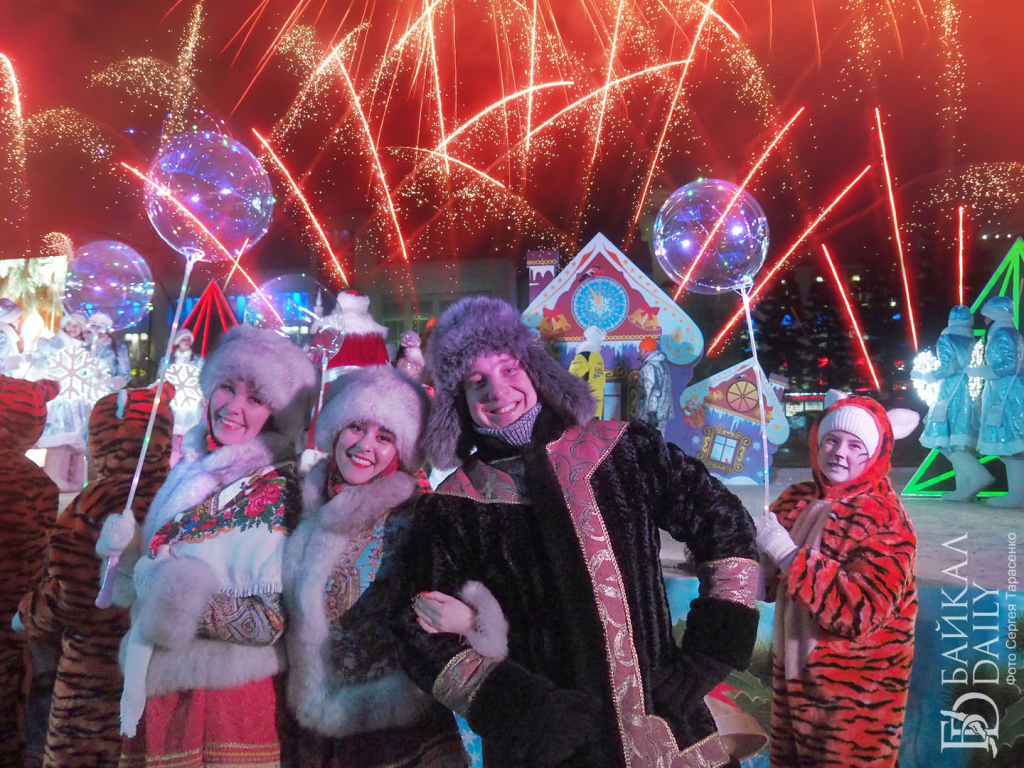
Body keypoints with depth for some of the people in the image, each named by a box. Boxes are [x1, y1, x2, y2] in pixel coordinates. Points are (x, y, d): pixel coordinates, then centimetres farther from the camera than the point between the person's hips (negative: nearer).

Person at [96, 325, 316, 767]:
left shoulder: (275, 491, -15)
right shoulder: (192, 469, 5)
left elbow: (270, 621, -19)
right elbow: (154, 570, 14)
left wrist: (183, 600, -22)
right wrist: (127, 546, -5)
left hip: (225, 696, -6)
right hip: (155, 689, 6)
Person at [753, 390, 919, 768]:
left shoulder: (887, 523, -18)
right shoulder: (797, 499, -1)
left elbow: (857, 612, -31)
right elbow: (767, 583, 8)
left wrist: (783, 549, -29)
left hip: (854, 694, -6)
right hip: (792, 677, 6)